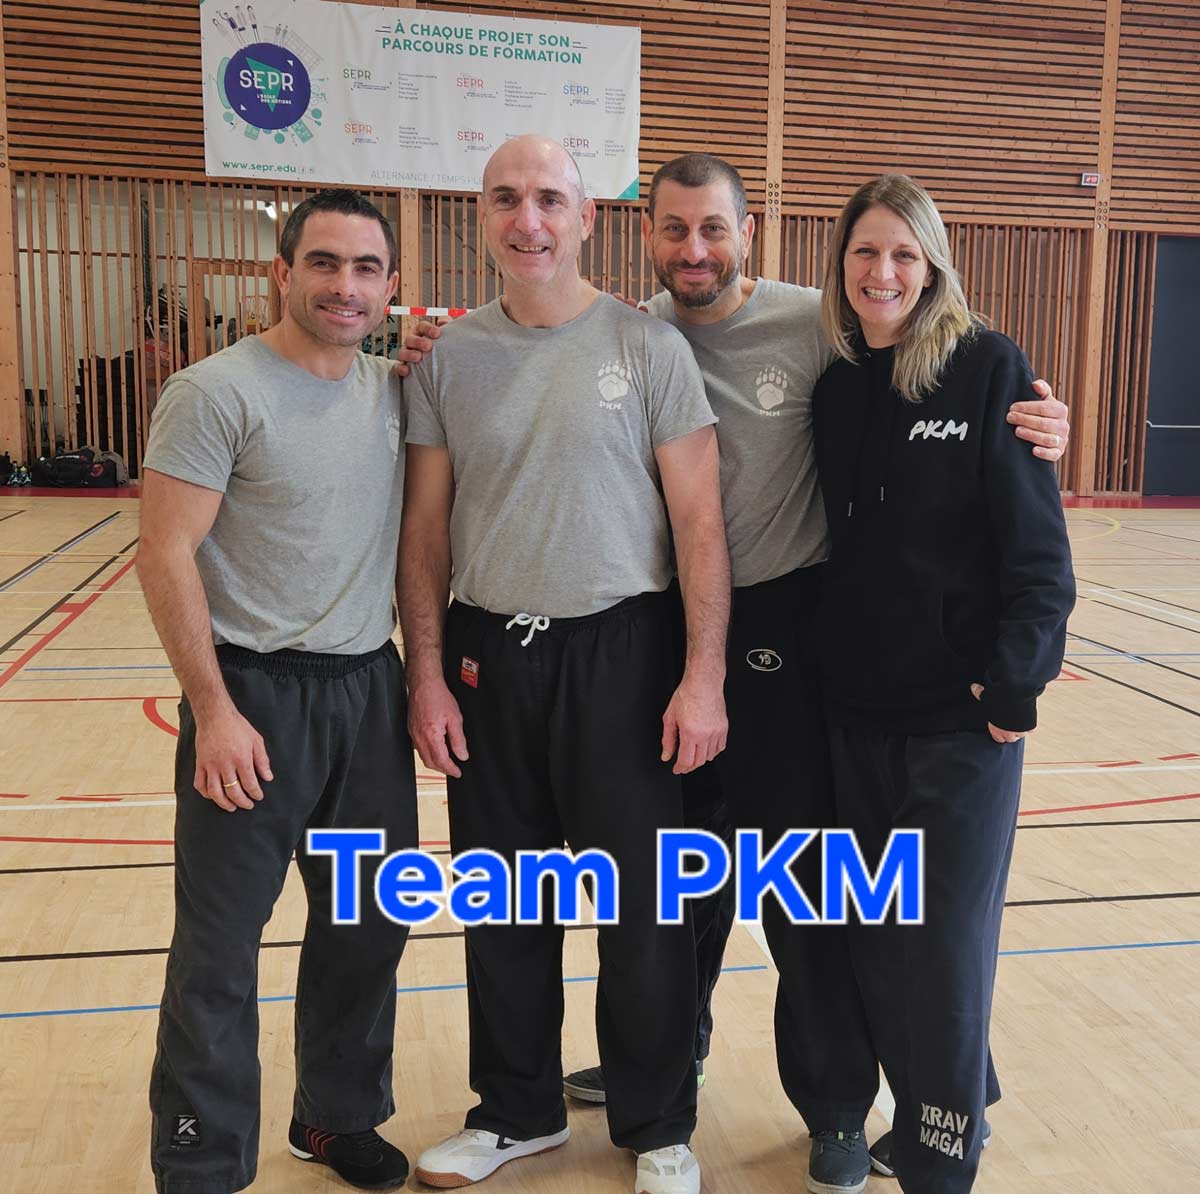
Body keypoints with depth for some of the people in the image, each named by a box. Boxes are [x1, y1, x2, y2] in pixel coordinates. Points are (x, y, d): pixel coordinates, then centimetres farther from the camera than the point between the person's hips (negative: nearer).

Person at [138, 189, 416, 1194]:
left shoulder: (395, 390, 7)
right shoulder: (218, 391, -11)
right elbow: (166, 556, -13)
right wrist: (213, 709, -15)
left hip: (371, 687, 6)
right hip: (255, 694, -6)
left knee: (369, 924, 16)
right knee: (218, 948, 4)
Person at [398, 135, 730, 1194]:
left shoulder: (649, 347, -4)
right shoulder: (449, 359, 5)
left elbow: (699, 522, -5)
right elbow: (425, 531, 6)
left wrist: (705, 676, -11)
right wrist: (427, 676, 2)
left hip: (619, 652, -3)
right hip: (487, 656, 3)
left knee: (644, 905, 7)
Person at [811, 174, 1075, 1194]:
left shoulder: (988, 369, -6)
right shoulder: (833, 385, 7)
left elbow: (1037, 544, -9)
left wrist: (1013, 679, -15)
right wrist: (818, 663, 5)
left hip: (959, 709, -5)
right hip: (855, 705, 5)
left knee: (945, 940, 1)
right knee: (873, 936, 14)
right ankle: (938, 1107, 36)